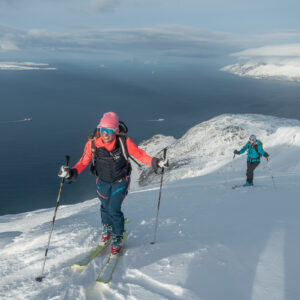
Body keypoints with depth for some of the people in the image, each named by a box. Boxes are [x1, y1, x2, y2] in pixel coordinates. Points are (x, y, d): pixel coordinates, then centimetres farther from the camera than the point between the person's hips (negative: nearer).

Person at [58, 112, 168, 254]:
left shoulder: (124, 142, -23)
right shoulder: (92, 143, -19)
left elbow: (139, 154, -12)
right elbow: (83, 162, -12)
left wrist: (155, 162, -23)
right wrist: (71, 172, -29)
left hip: (120, 181, -3)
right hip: (103, 182, 3)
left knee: (114, 210, -9)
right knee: (105, 207, 21)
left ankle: (117, 237, 20)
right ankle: (107, 227, 56)